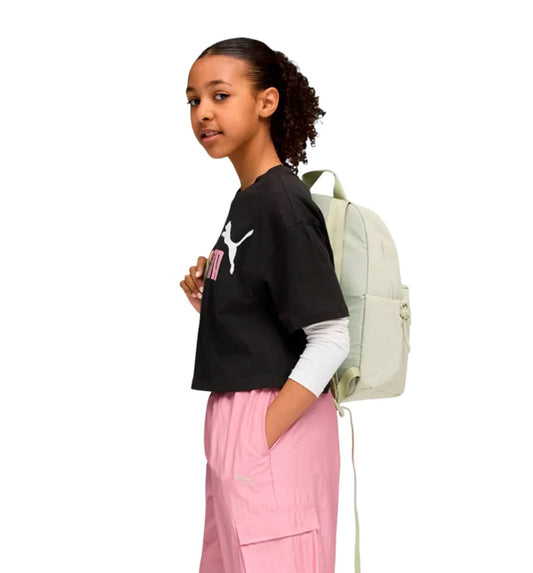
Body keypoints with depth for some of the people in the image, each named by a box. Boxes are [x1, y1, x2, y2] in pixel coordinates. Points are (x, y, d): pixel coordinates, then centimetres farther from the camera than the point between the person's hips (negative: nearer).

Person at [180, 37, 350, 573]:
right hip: (235, 418, 9)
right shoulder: (246, 200, 12)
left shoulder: (282, 201, -15)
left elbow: (330, 339, -19)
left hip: (274, 424, -9)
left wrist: (262, 437, -21)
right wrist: (209, 301, 2)